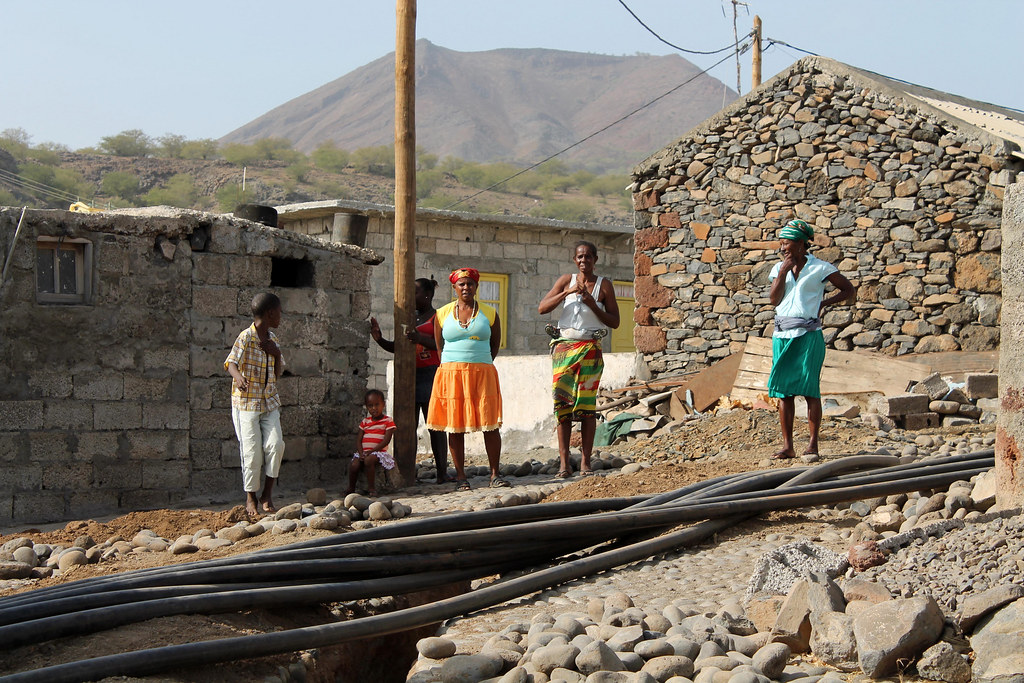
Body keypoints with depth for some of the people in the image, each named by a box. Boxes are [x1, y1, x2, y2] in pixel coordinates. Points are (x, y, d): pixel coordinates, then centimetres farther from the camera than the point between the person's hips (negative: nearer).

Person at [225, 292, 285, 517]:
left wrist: (277, 354, -3)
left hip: (269, 402, 5)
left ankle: (267, 494, 3)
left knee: (275, 444, -10)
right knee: (252, 451, -3)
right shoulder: (246, 337, -11)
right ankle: (251, 498, 13)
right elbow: (231, 363, -24)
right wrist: (239, 378, -46)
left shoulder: (272, 338, 10)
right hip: (247, 402, -5)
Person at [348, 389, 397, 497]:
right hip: (364, 452, 4)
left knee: (369, 460, -36)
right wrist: (361, 453, -9)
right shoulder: (365, 422, 15)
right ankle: (351, 488, 0)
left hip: (378, 451, -4)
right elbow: (359, 440, 11)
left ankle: (372, 489, -27)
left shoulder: (388, 421, 1)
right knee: (354, 464, -23)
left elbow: (386, 440, -9)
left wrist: (371, 451, -17)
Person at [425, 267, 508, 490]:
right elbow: (439, 346, 14)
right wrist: (457, 365, 9)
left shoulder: (489, 313, 7)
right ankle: (460, 476, 4)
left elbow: (495, 344, 15)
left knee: (490, 424, -5)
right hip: (451, 374, 0)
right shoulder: (442, 314, 7)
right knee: (455, 426, -1)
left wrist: (481, 364, 10)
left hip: (482, 374, 0)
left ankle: (495, 474, 2)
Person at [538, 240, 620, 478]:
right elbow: (542, 308, -1)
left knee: (587, 404, -4)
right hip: (564, 347, 1)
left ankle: (586, 463, -1)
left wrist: (593, 305, -9)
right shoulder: (566, 281, 9)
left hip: (590, 349, -1)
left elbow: (614, 322, 4)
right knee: (562, 402, -5)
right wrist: (567, 293, -12)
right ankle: (564, 463, -3)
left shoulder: (604, 285, 5)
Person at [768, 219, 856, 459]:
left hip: (809, 335, -4)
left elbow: (849, 290, 7)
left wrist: (824, 303, -3)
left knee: (809, 388, -4)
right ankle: (787, 446, 3)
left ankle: (813, 444, 3)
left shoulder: (820, 268, 0)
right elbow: (774, 300, -1)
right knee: (782, 389, 0)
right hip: (782, 335, 4)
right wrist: (784, 271, -7)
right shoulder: (779, 268, 11)